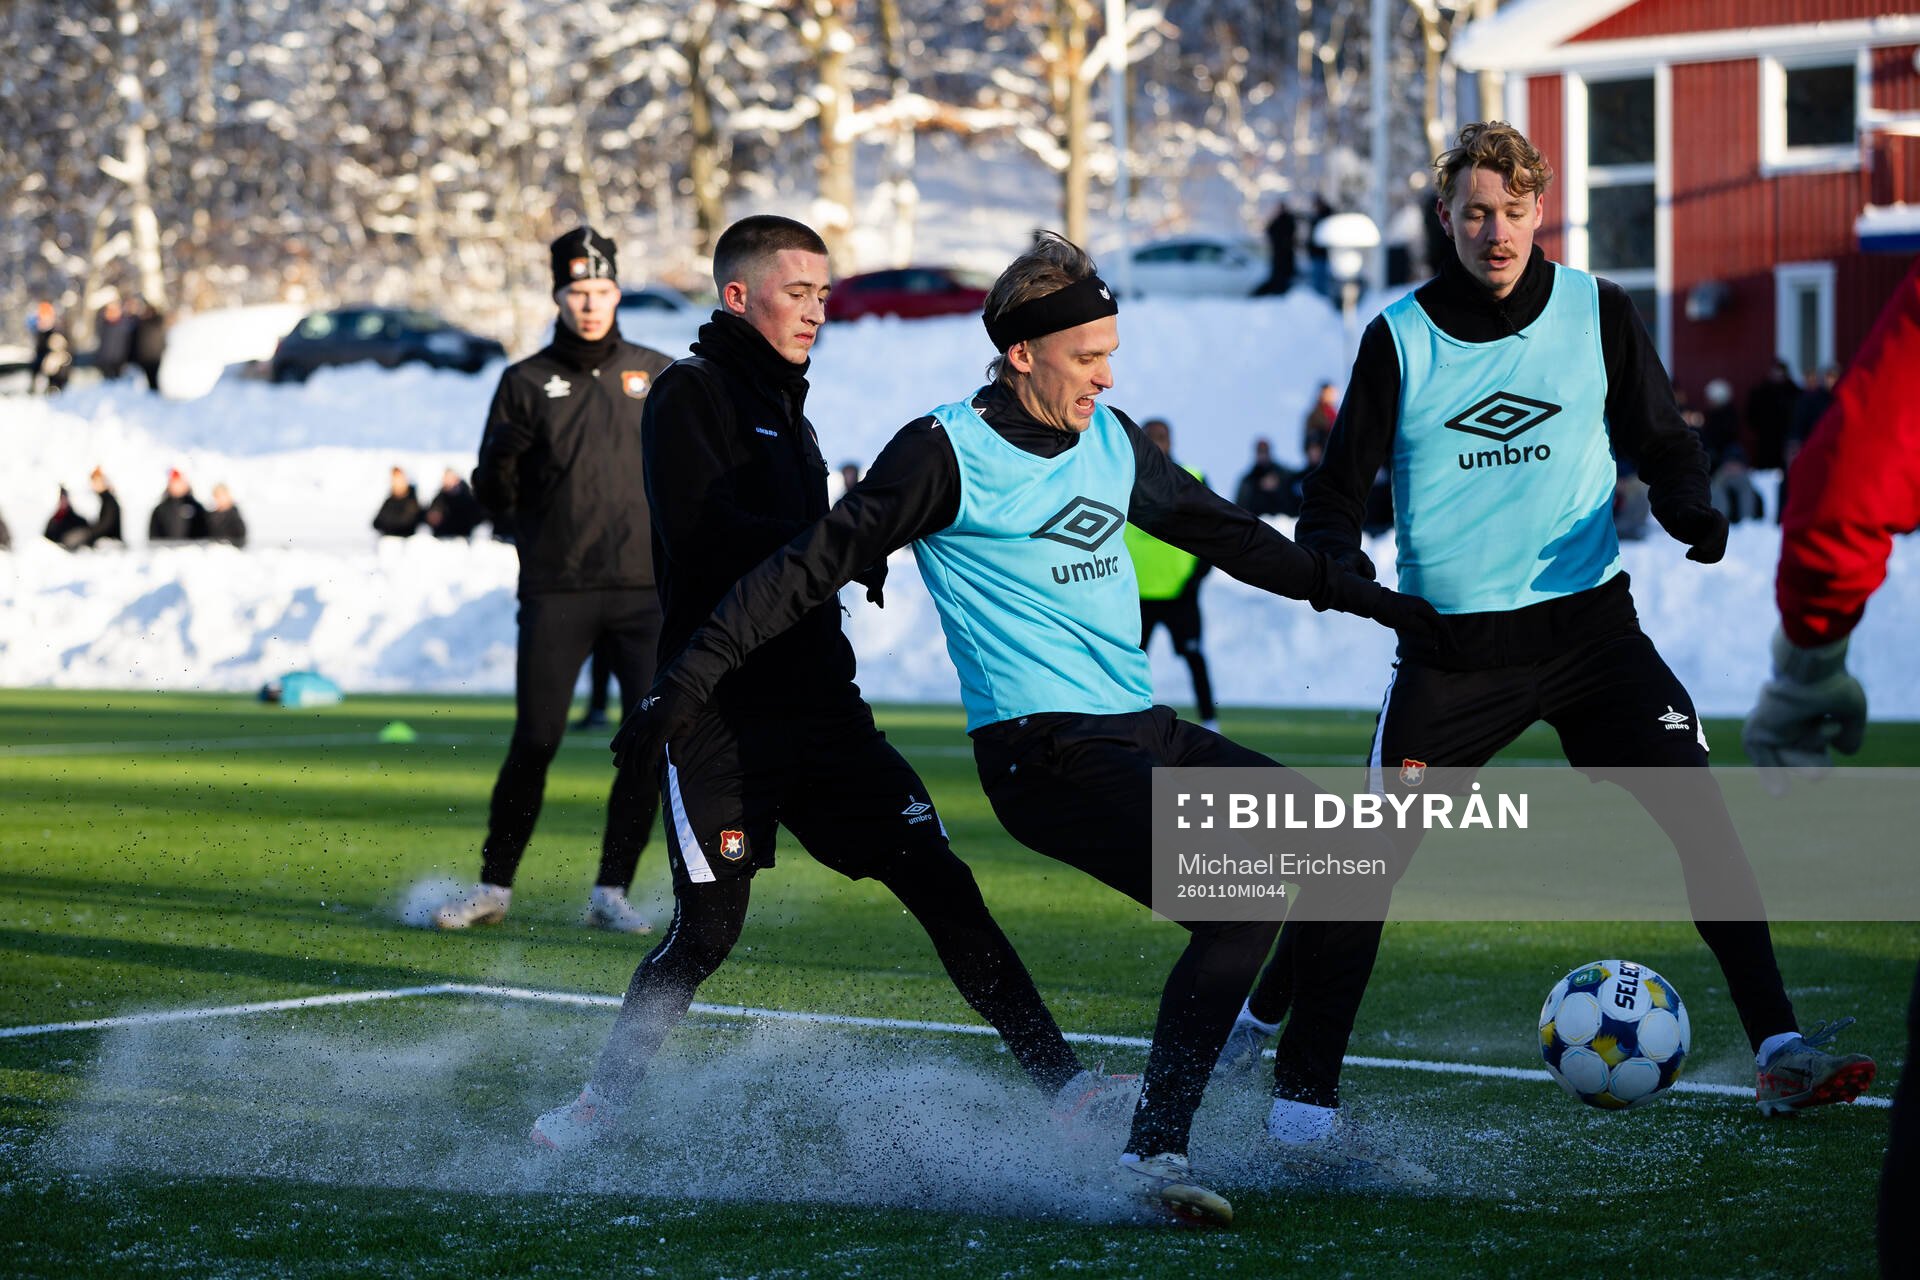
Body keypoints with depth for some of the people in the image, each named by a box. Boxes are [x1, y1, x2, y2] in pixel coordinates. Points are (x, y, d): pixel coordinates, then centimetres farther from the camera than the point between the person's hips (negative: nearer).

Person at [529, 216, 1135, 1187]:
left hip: (819, 706, 7)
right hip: (720, 715, -7)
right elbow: (704, 534, -18)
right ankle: (600, 1104, 13)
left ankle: (1058, 1080, -5)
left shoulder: (786, 409, 21)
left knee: (939, 880, -3)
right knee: (707, 930, -6)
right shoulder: (691, 394, -4)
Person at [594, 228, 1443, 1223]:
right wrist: (689, 682, -5)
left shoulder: (1109, 440, 13)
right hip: (1043, 751, -9)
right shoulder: (947, 453, -9)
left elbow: (1220, 532, 28)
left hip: (1140, 730, 9)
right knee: (1237, 904, -22)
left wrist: (1359, 595, 29)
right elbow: (811, 570, -5)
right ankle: (1152, 1155, -20)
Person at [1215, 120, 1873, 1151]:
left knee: (1701, 818, -13)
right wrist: (1336, 559, -18)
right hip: (1451, 641, -1)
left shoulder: (1597, 314, 3)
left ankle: (1779, 1049, -9)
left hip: (1588, 622, 1)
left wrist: (1689, 507, -14)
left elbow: (1660, 443, 8)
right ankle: (1299, 1071, 12)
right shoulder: (1400, 338, 0)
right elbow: (1337, 487, 4)